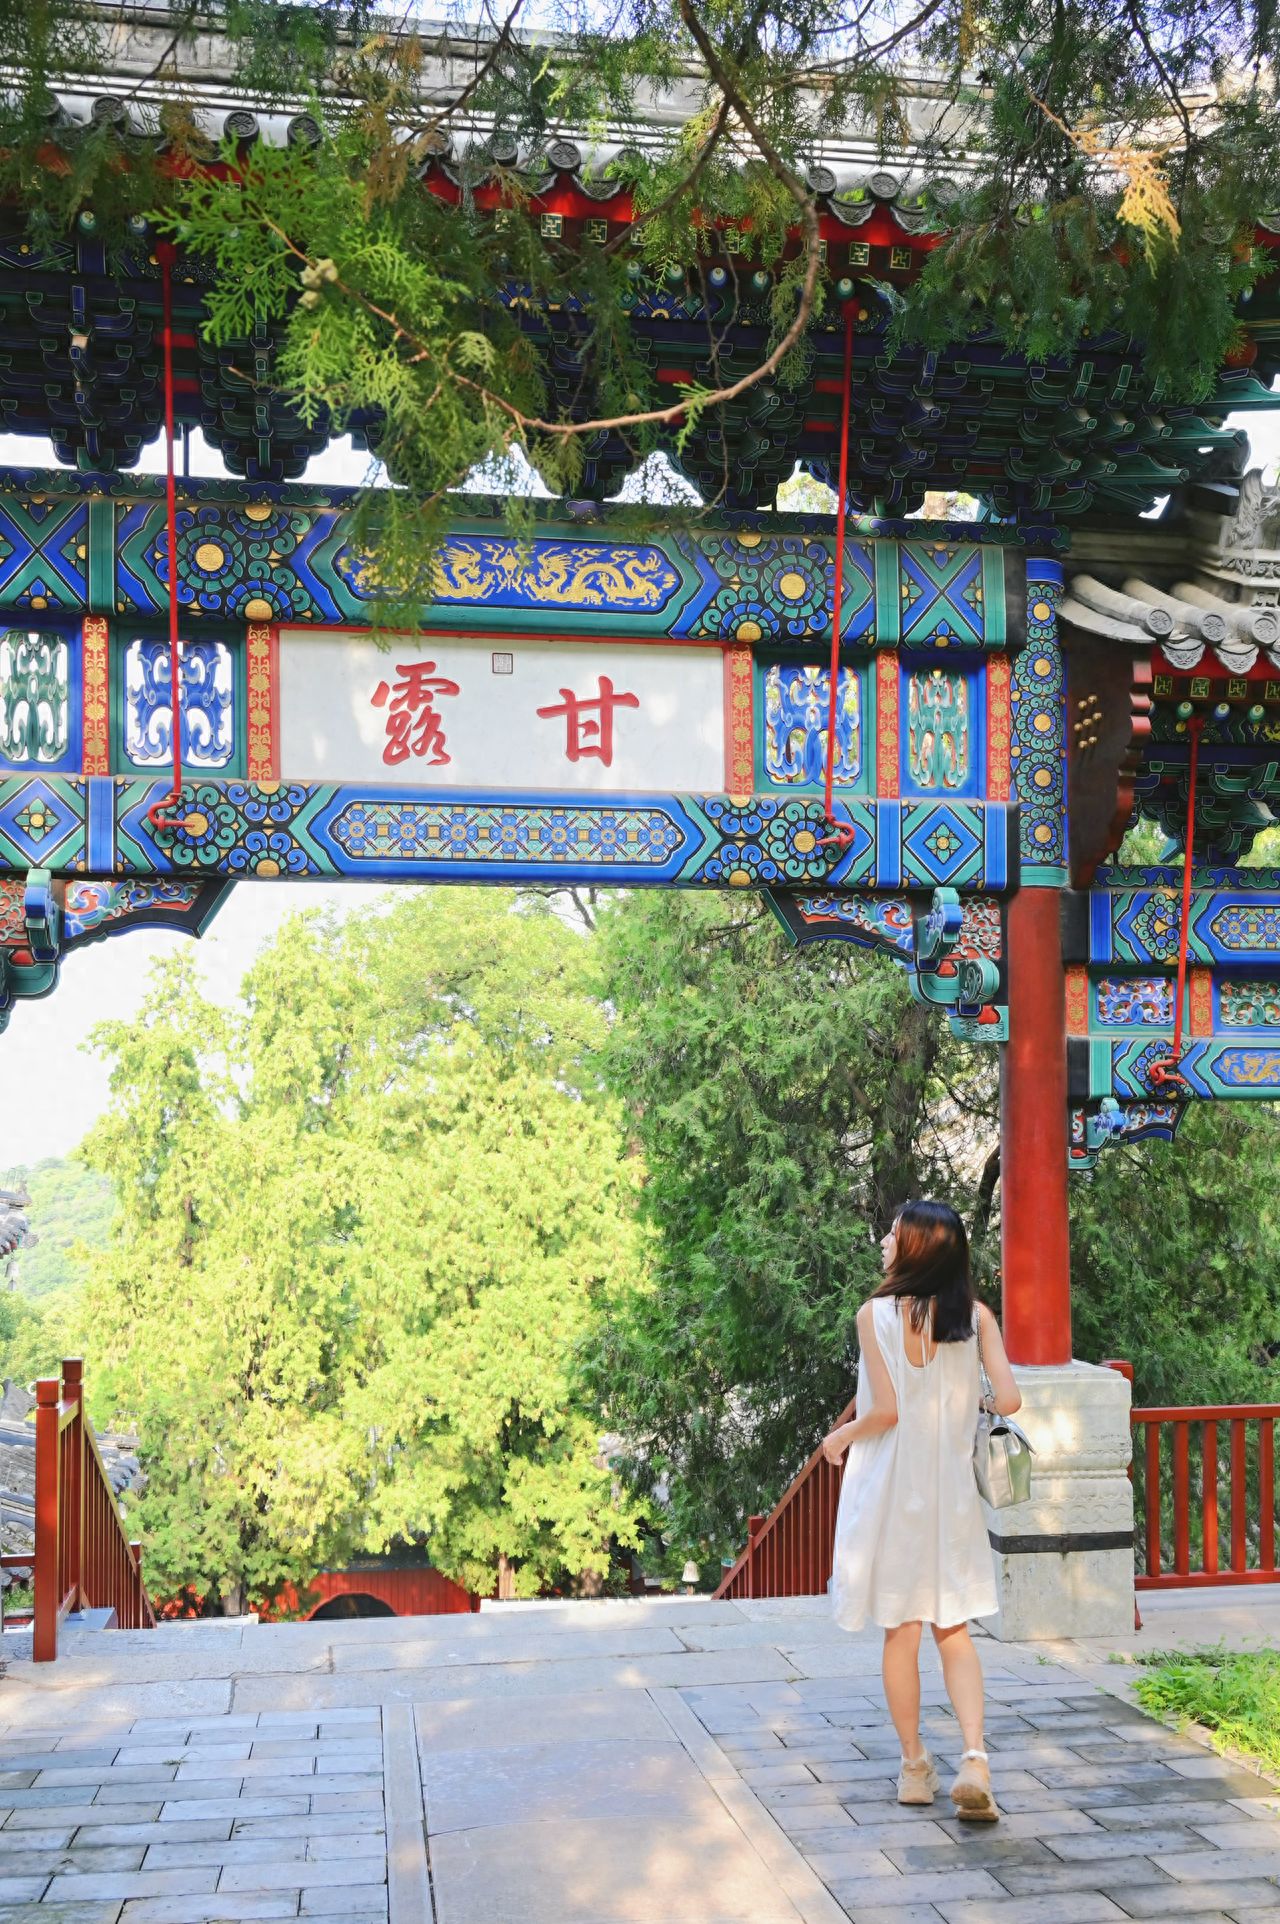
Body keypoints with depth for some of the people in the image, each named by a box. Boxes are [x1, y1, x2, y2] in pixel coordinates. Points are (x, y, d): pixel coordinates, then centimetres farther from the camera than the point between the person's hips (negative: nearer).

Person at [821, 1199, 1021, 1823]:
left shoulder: (876, 1314, -12)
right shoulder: (975, 1315, -3)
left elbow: (885, 1408, -16)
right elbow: (1008, 1400, -9)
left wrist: (841, 1437, 2)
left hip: (891, 1485, -2)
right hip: (952, 1487, 2)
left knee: (900, 1629, 10)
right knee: (953, 1629, 9)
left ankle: (914, 1767, 18)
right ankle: (974, 1759, -8)